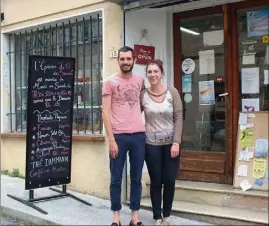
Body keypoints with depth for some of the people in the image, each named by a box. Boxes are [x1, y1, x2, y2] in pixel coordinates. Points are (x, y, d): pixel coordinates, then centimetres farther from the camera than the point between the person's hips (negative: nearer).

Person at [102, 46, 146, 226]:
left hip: (138, 135, 3)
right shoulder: (110, 82, -1)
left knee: (136, 178, 8)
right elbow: (106, 113, -5)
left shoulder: (140, 80, 9)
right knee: (116, 178, 4)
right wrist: (111, 139, -11)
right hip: (118, 136, -3)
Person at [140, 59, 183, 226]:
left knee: (170, 181, 4)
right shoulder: (142, 95, -3)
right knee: (156, 182, 6)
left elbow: (178, 118, -4)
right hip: (151, 144, 0)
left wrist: (176, 142, -10)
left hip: (171, 143, 1)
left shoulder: (172, 92, -3)